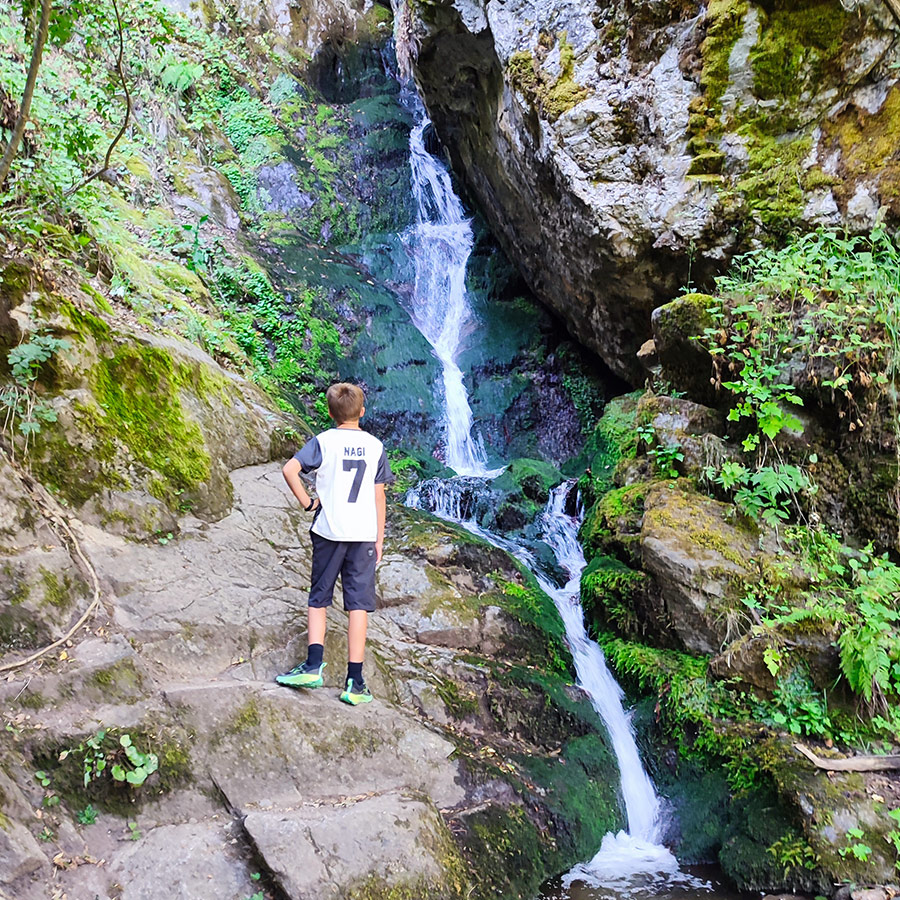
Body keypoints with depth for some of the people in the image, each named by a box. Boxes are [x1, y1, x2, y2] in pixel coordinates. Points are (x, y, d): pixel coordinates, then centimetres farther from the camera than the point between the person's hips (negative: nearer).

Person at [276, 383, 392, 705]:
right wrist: (379, 539, 11)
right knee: (359, 604, 3)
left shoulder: (323, 441, 0)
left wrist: (307, 502, -2)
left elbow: (289, 469, -14)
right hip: (364, 534, 1)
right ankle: (355, 682, 2)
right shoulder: (375, 446, 5)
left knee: (319, 600, 13)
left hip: (328, 532, -1)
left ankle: (313, 666, 1)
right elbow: (379, 496, 6)